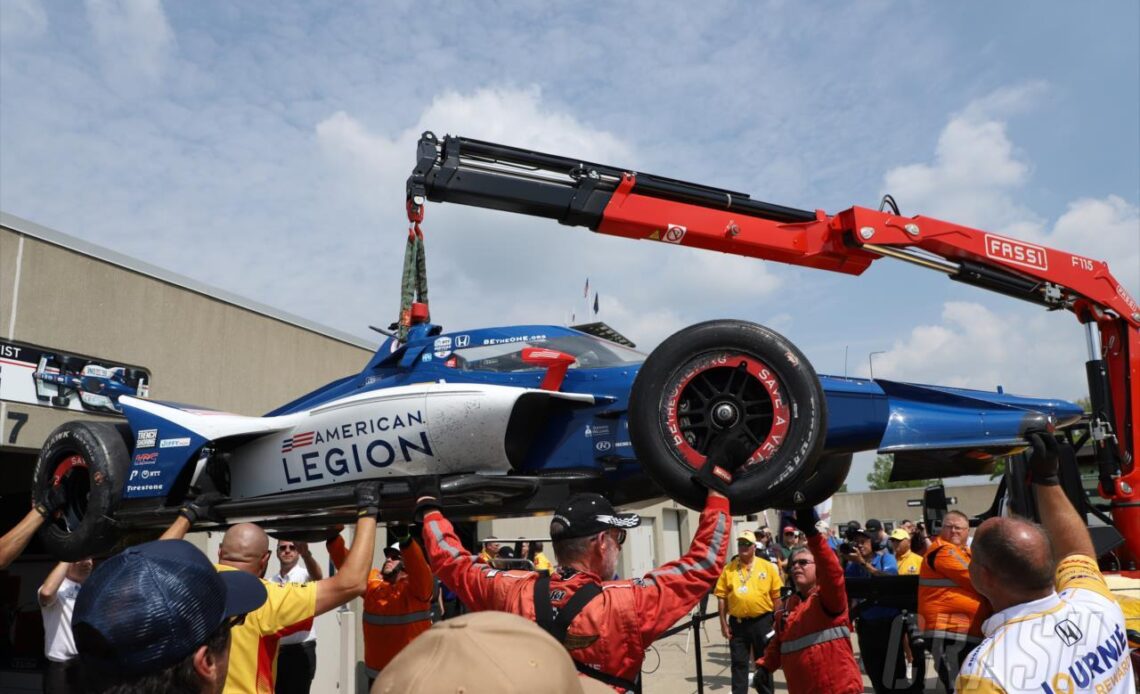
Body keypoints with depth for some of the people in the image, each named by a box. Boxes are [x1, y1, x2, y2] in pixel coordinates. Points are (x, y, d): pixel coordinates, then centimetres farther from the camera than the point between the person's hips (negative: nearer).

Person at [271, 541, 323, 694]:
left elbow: (317, 577, -35)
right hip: (276, 649, 6)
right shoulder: (272, 581, 9)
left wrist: (306, 553, -56)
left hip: (301, 649, -6)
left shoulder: (304, 575, -9)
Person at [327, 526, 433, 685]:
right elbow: (345, 562, -3)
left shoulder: (416, 587, -10)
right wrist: (333, 536, -21)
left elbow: (417, 563, -30)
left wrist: (404, 538, -50)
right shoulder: (372, 582, 4)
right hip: (376, 674, 5)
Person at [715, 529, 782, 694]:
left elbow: (777, 595, 1)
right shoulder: (729, 569, 0)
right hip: (737, 623, 1)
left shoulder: (768, 567, -2)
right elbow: (721, 597, 1)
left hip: (762, 621, -1)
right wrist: (723, 622, -2)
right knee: (739, 663, 7)